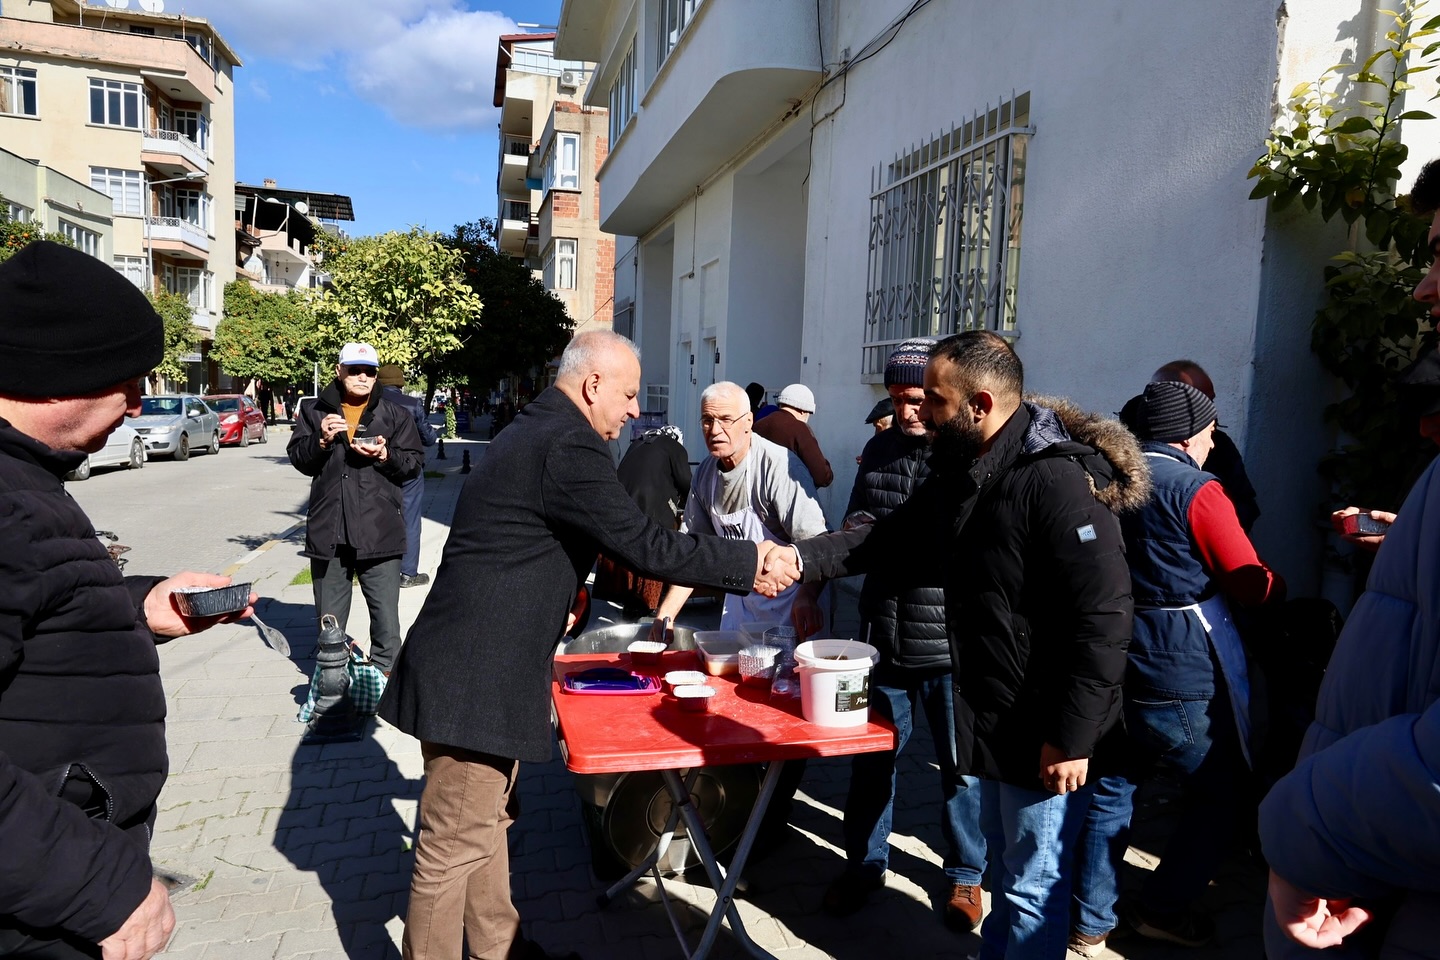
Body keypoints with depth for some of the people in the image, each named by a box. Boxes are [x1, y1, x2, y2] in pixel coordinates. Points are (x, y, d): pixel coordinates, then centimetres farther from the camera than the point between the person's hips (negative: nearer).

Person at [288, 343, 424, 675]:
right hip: (329, 532, 2)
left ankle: (385, 671, 14)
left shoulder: (396, 415, 7)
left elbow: (414, 461, 2)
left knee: (385, 612, 1)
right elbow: (298, 458, 6)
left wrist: (386, 455, -16)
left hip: (379, 531, -2)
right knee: (329, 616, 14)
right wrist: (321, 439, -12)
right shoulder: (315, 412, 10)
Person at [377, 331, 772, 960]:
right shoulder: (568, 445, -20)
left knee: (489, 820, 23)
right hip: (477, 678, -11)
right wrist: (751, 560, -12)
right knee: (455, 845, 4)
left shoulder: (532, 430, 13)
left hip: (482, 665, 11)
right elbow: (647, 547, -20)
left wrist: (554, 606, 30)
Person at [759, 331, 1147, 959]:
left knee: (1032, 887, 8)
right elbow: (886, 536, 12)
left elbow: (1103, 619, -27)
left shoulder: (1057, 482, -25)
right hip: (995, 718, 9)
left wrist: (1071, 738, -24)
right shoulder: (959, 474, 4)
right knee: (1003, 863, 26)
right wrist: (801, 559, -1)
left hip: (1047, 734, -9)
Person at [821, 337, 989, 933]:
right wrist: (859, 529, -7)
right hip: (885, 632, 5)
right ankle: (865, 864, 36)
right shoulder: (880, 448, 7)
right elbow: (856, 520, 16)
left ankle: (965, 873, 35)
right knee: (873, 754, 17)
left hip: (952, 640, -5)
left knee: (961, 764, 12)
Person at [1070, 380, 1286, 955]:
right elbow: (1252, 586, -10)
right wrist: (1283, 585, 10)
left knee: (1110, 790, 15)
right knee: (1218, 796, 15)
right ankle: (1163, 908, 24)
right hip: (1184, 681, -6)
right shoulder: (1196, 490, -15)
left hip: (1111, 669, 7)